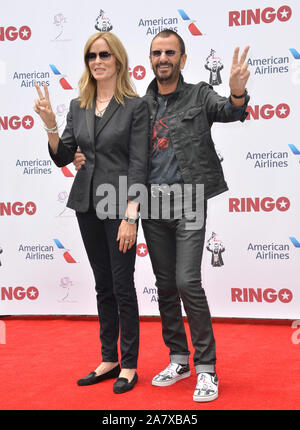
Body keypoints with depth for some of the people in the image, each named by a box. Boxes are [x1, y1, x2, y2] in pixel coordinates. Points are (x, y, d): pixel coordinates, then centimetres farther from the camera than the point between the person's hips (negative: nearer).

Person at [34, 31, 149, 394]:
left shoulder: (135, 106, -6)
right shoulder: (78, 106, 9)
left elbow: (138, 164, -11)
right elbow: (62, 158, 7)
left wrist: (130, 215, -17)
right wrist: (49, 123, -9)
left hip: (119, 204, -5)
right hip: (87, 203, 5)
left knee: (122, 286, 0)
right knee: (103, 285, 13)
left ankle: (129, 365, 12)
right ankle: (109, 359, 24)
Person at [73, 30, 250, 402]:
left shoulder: (199, 96, 2)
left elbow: (230, 112, -17)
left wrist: (237, 92, -40)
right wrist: (87, 159, -3)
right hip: (152, 203, 4)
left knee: (187, 281, -12)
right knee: (165, 284, 10)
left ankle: (206, 368, 0)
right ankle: (178, 359, 23)